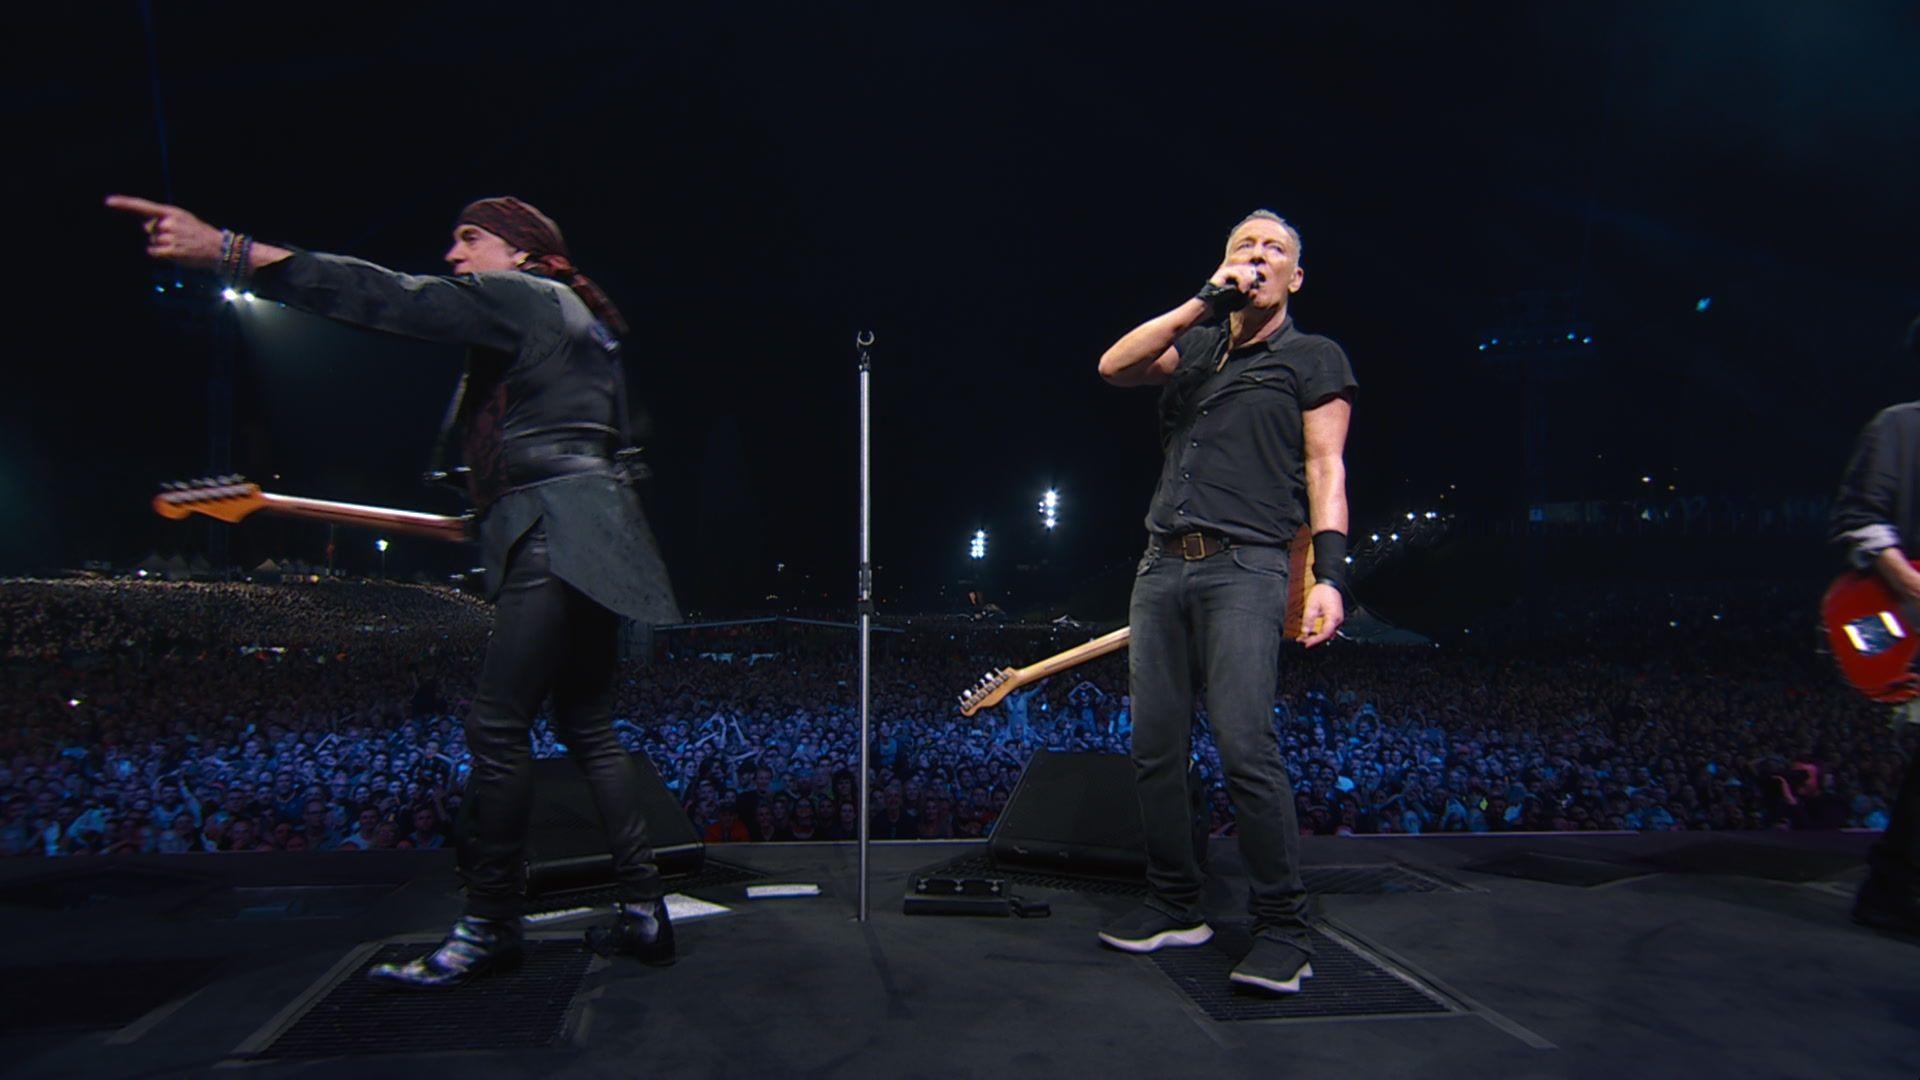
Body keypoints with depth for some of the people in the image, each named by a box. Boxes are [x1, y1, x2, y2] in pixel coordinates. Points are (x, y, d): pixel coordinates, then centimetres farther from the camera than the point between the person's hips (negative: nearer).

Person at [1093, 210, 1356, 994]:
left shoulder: (1314, 358, 10)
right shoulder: (1194, 347, 22)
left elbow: (1325, 470, 1)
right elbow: (1113, 366, 4)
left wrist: (1329, 574, -12)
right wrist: (1206, 301, 1)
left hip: (1244, 569, -5)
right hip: (1162, 567, 5)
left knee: (1245, 747, -16)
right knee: (1155, 747, 4)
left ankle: (1282, 929, -4)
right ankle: (1177, 906, 17)